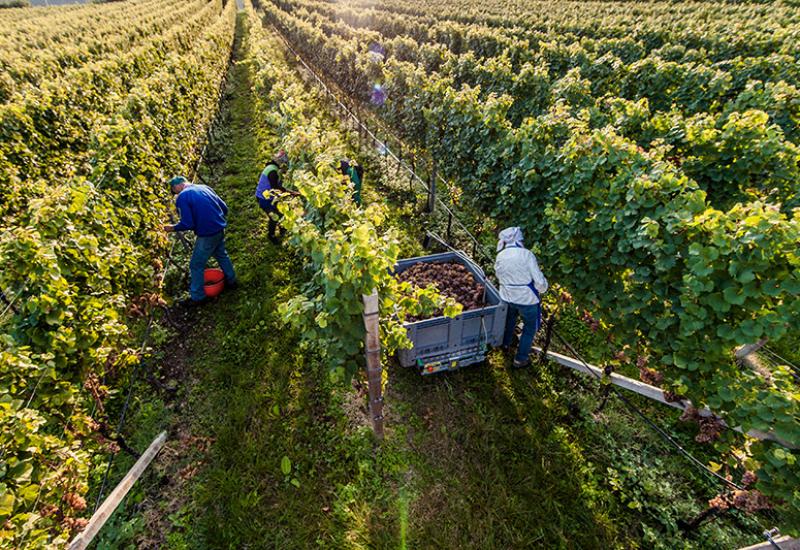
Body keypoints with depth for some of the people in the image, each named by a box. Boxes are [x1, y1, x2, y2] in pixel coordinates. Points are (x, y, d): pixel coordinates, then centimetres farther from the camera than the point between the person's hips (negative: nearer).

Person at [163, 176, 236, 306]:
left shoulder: (182, 197, -13)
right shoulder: (204, 187, 8)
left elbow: (187, 224, -17)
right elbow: (224, 208, 10)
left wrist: (173, 228, 1)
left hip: (207, 235, -7)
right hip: (220, 229, 7)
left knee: (196, 266, 9)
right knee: (222, 255, 28)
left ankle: (197, 297, 19)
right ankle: (231, 281, 43)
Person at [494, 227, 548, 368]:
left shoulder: (500, 257, -5)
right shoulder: (526, 254, -20)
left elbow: (499, 276, 5)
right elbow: (539, 280, -19)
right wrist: (542, 289, 1)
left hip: (507, 297, 5)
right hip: (527, 299, -5)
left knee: (510, 319, 32)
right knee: (530, 328, 16)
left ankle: (505, 343, 52)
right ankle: (520, 359, 24)